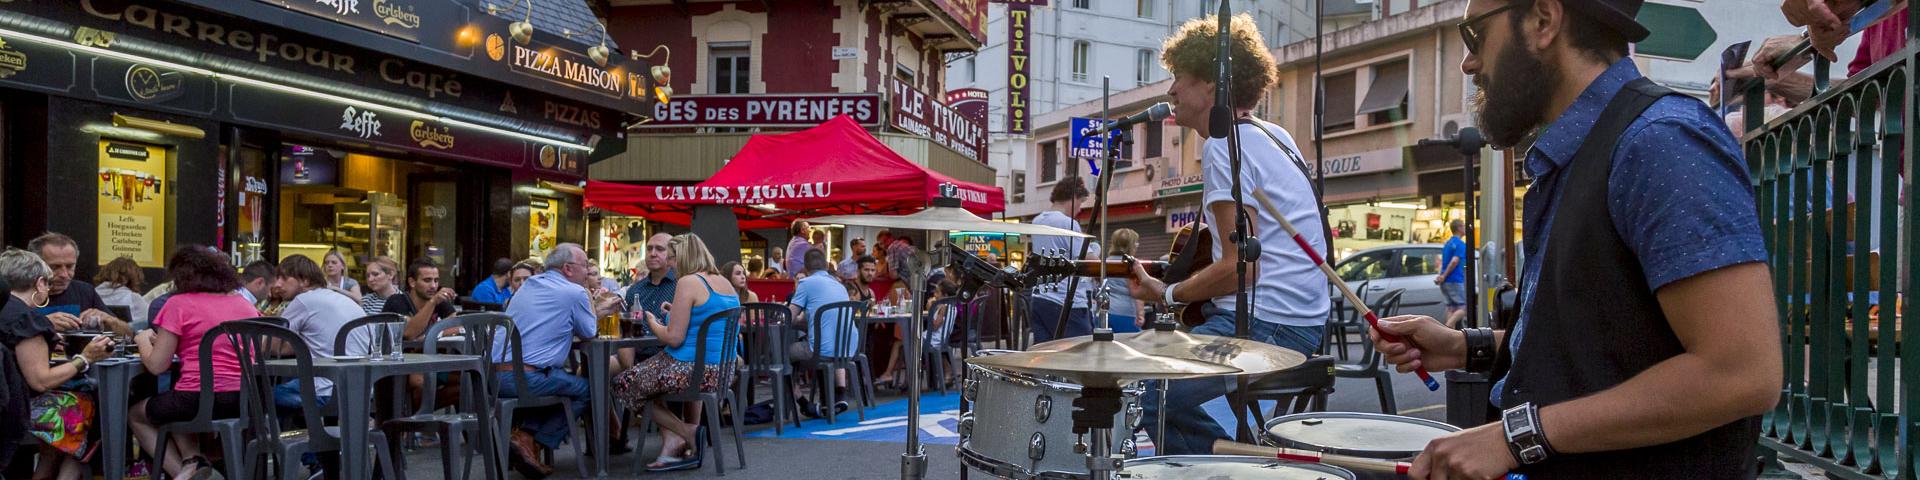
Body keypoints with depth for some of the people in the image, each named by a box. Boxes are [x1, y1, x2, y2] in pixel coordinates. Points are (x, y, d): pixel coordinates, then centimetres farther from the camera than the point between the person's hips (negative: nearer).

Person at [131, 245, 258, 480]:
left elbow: (156, 366, -3)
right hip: (247, 401, 6)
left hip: (200, 399, -6)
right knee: (176, 410, 36)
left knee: (135, 415, 27)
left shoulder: (179, 304, -3)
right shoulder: (244, 304, 11)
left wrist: (143, 340, 19)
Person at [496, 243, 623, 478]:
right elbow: (589, 333, 8)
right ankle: (532, 442, 1)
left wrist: (599, 309, 34)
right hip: (527, 377, -8)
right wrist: (591, 304, 22)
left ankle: (523, 431, 9)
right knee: (586, 389, 11)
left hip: (494, 374, 8)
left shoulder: (530, 285, 20)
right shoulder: (574, 292, -4)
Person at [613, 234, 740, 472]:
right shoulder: (727, 284, 10)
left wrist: (653, 323, 2)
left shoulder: (688, 284, -15)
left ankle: (684, 432, 5)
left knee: (624, 383, 13)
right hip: (722, 371, 8)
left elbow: (674, 338, -17)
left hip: (693, 369, -8)